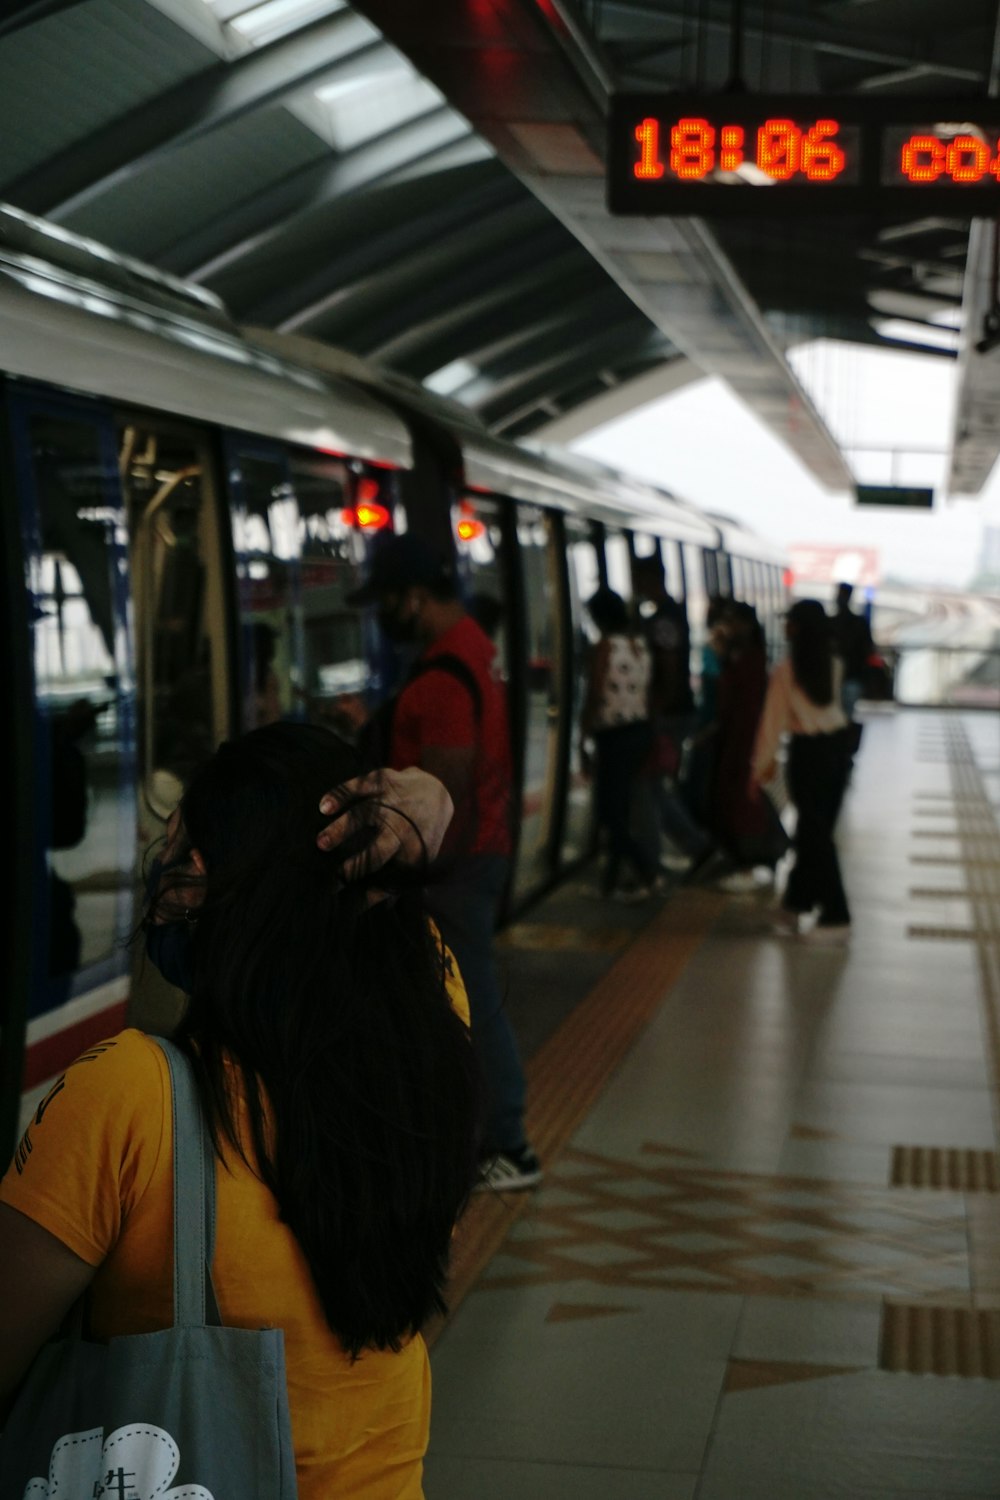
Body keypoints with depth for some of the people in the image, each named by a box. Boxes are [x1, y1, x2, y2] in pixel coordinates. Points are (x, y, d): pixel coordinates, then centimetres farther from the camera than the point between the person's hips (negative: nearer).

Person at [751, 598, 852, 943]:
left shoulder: (786, 670, -13)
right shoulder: (833, 665, 0)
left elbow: (774, 720, -9)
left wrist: (761, 765, 0)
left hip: (807, 752, -5)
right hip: (837, 744, 5)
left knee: (815, 833, 2)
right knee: (818, 829, 14)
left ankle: (836, 917, 3)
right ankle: (796, 903, 27)